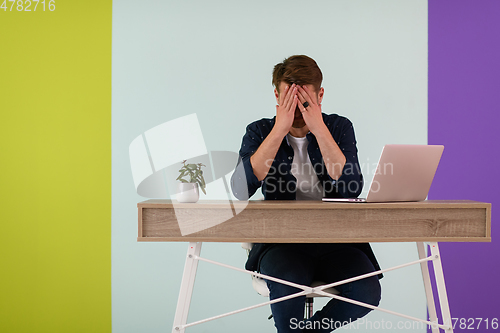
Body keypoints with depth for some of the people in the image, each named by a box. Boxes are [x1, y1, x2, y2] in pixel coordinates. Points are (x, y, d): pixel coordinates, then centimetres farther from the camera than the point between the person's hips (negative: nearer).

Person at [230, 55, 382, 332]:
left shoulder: (339, 127, 7)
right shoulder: (260, 132, 5)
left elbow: (351, 189, -10)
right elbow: (241, 190, -14)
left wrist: (319, 130, -15)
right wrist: (279, 130, -15)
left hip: (335, 239, 2)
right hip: (280, 241, -1)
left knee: (367, 291, -26)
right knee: (287, 288, -34)